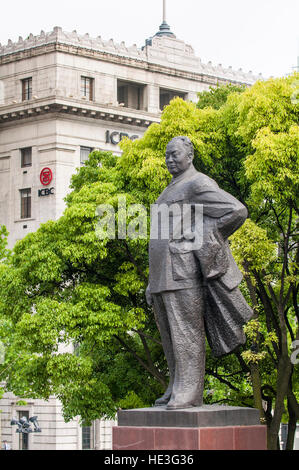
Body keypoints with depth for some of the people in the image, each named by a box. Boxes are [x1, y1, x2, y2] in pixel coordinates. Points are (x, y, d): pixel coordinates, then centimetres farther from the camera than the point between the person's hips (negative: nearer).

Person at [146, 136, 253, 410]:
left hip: (185, 272, -10)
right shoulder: (170, 192, 24)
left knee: (186, 332, -9)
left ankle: (189, 393, -9)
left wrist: (204, 243, -10)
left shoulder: (198, 184, -7)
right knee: (170, 336, 10)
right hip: (164, 276, 10)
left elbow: (237, 211, -18)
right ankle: (177, 390, 15)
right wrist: (152, 285, 23)